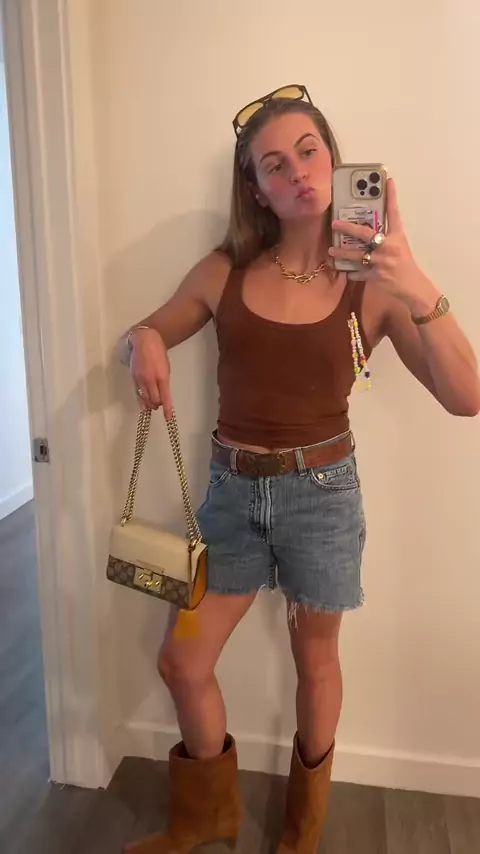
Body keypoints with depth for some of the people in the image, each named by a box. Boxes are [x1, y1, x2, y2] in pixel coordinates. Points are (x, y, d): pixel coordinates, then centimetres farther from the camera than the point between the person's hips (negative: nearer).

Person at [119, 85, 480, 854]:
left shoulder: (373, 280, -9)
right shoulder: (223, 273, -4)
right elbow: (152, 332, 10)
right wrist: (143, 339, -14)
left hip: (322, 493, -2)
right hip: (232, 490, 3)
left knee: (315, 659, 17)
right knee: (181, 664, 9)